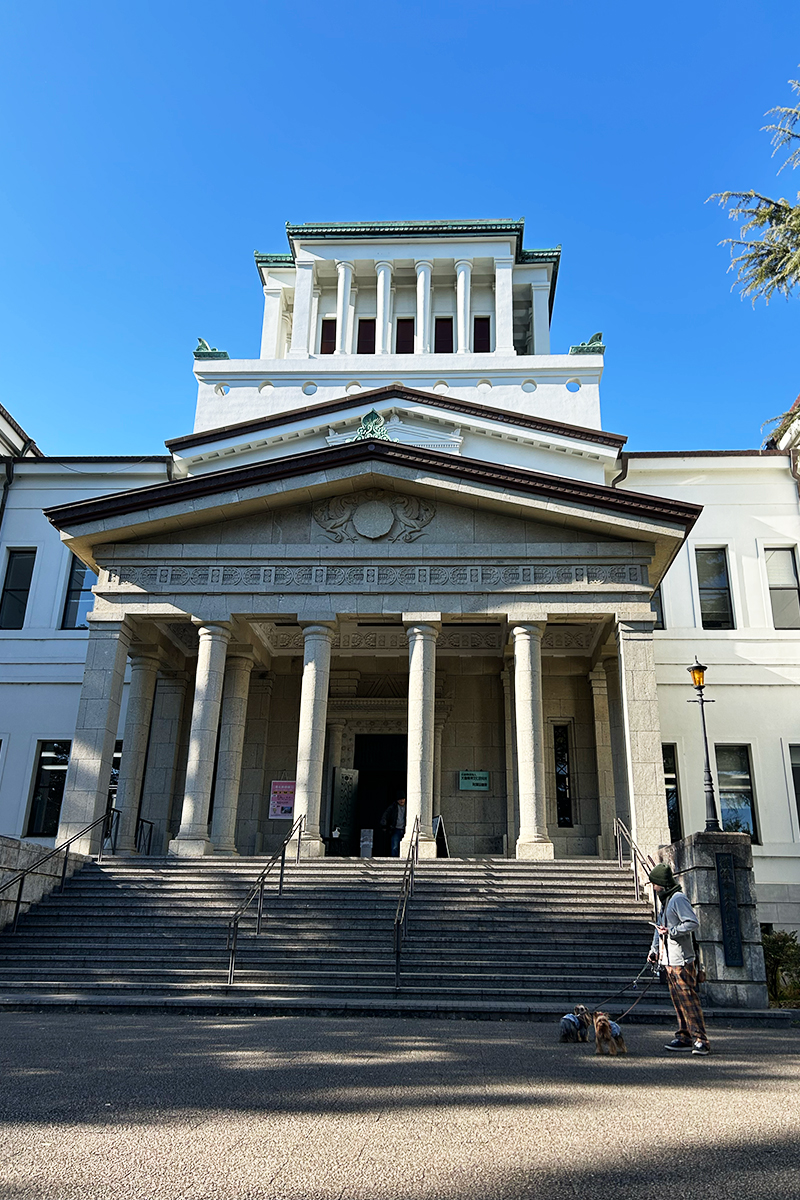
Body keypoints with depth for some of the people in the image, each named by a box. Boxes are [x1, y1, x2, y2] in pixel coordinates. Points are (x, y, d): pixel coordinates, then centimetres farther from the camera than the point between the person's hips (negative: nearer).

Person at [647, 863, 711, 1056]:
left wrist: (671, 931, -20)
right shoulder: (665, 901, 17)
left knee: (688, 1000, -9)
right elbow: (660, 927, 26)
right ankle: (685, 1037, 17)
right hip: (669, 961, 9)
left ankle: (700, 1040, -7)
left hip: (682, 961, -9)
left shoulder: (678, 899, -12)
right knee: (677, 1000, 11)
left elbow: (694, 923, -22)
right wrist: (654, 951, 22)